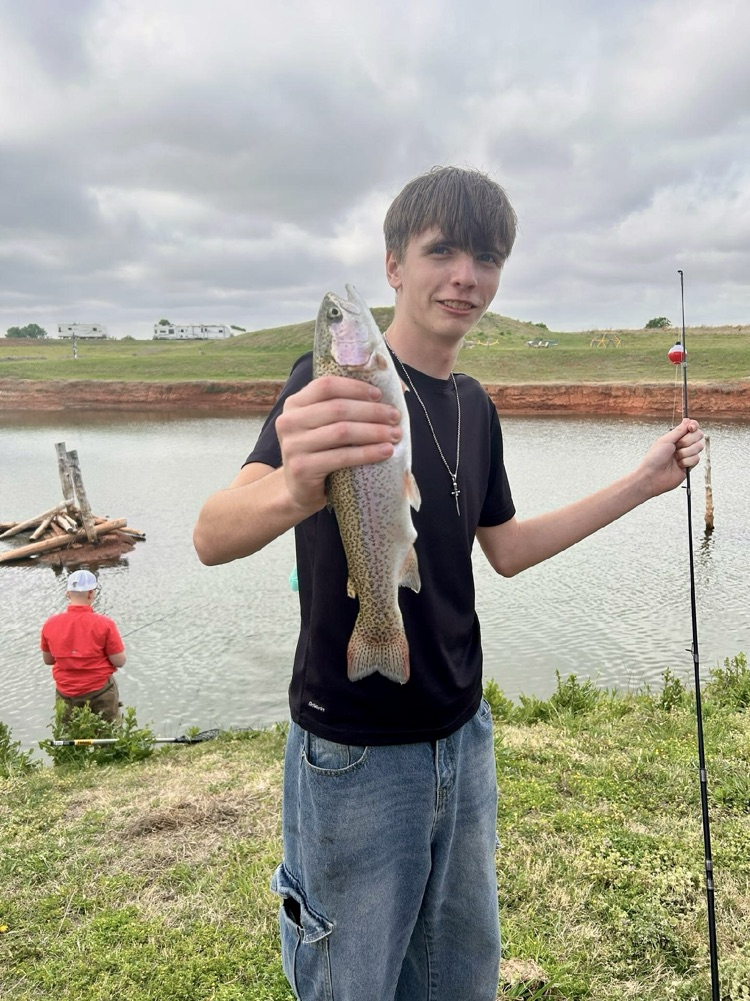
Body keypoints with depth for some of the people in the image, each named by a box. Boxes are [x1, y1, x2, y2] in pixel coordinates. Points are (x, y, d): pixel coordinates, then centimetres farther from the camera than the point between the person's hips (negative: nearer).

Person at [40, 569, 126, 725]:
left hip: (66, 695, 3)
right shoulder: (104, 624, -19)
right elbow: (120, 662, -13)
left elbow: (48, 660, 6)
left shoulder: (50, 624, -8)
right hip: (100, 693, -3)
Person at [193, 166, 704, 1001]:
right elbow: (212, 536, -29)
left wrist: (644, 481, 11)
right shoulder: (337, 382, -16)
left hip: (461, 737, 7)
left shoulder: (475, 408, 4)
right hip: (355, 753, -6)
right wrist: (294, 490, -53)